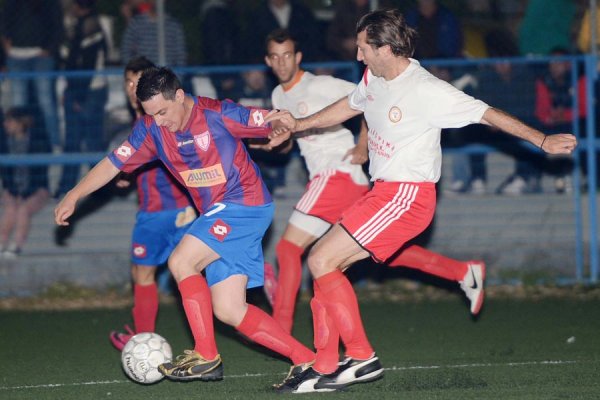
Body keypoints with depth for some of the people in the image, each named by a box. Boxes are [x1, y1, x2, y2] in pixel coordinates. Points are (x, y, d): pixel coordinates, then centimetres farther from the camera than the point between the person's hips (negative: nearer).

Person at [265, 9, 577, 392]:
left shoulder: (426, 91, -20)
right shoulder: (374, 79, 6)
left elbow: (486, 113, -16)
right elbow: (348, 106, 27)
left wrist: (542, 141, -19)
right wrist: (298, 125, 26)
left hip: (407, 197, -9)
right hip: (383, 191, 9)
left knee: (321, 261, -12)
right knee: (324, 262, 6)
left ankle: (362, 358, -6)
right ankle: (325, 365, 8)